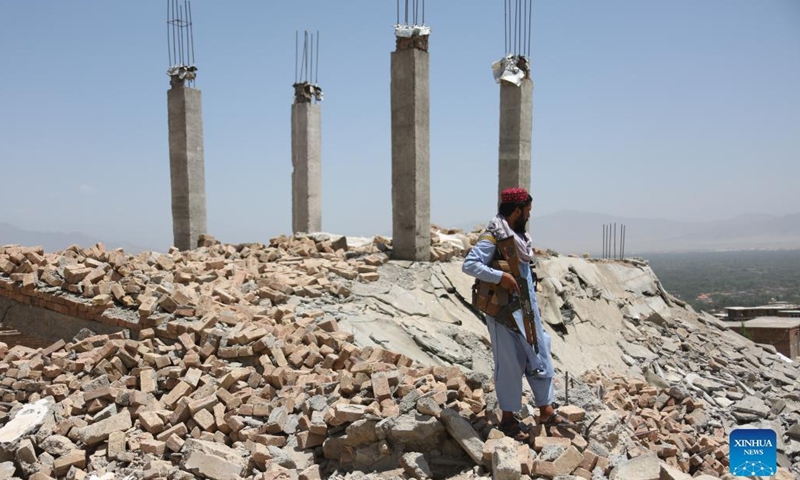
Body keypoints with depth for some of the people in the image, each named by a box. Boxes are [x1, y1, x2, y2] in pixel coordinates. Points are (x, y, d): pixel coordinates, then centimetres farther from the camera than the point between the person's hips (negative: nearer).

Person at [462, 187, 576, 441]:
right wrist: (500, 277, -29)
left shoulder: (519, 235, 10)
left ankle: (547, 411, 22)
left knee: (540, 357, 11)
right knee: (510, 363, 1)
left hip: (527, 308, 8)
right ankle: (508, 418, 15)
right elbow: (469, 264, -24)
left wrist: (533, 305, 19)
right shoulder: (493, 237, -15)